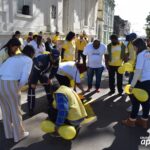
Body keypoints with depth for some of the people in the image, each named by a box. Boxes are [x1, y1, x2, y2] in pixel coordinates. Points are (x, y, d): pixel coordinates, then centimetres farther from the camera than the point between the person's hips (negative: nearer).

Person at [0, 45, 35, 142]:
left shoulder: (12, 58, 26)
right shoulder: (28, 60, 6)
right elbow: (24, 77, -8)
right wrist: (18, 88, 5)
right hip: (10, 83, -6)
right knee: (16, 110, 11)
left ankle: (9, 133, 37)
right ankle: (19, 134, 26)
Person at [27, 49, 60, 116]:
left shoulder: (56, 60, -20)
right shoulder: (42, 59, -40)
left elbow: (54, 70, -3)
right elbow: (35, 71, -35)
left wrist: (50, 78, -5)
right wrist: (33, 83, -29)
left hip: (43, 73, 6)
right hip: (34, 71, -6)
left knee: (48, 86, 7)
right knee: (32, 88, -14)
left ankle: (51, 103, 24)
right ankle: (31, 109, -10)